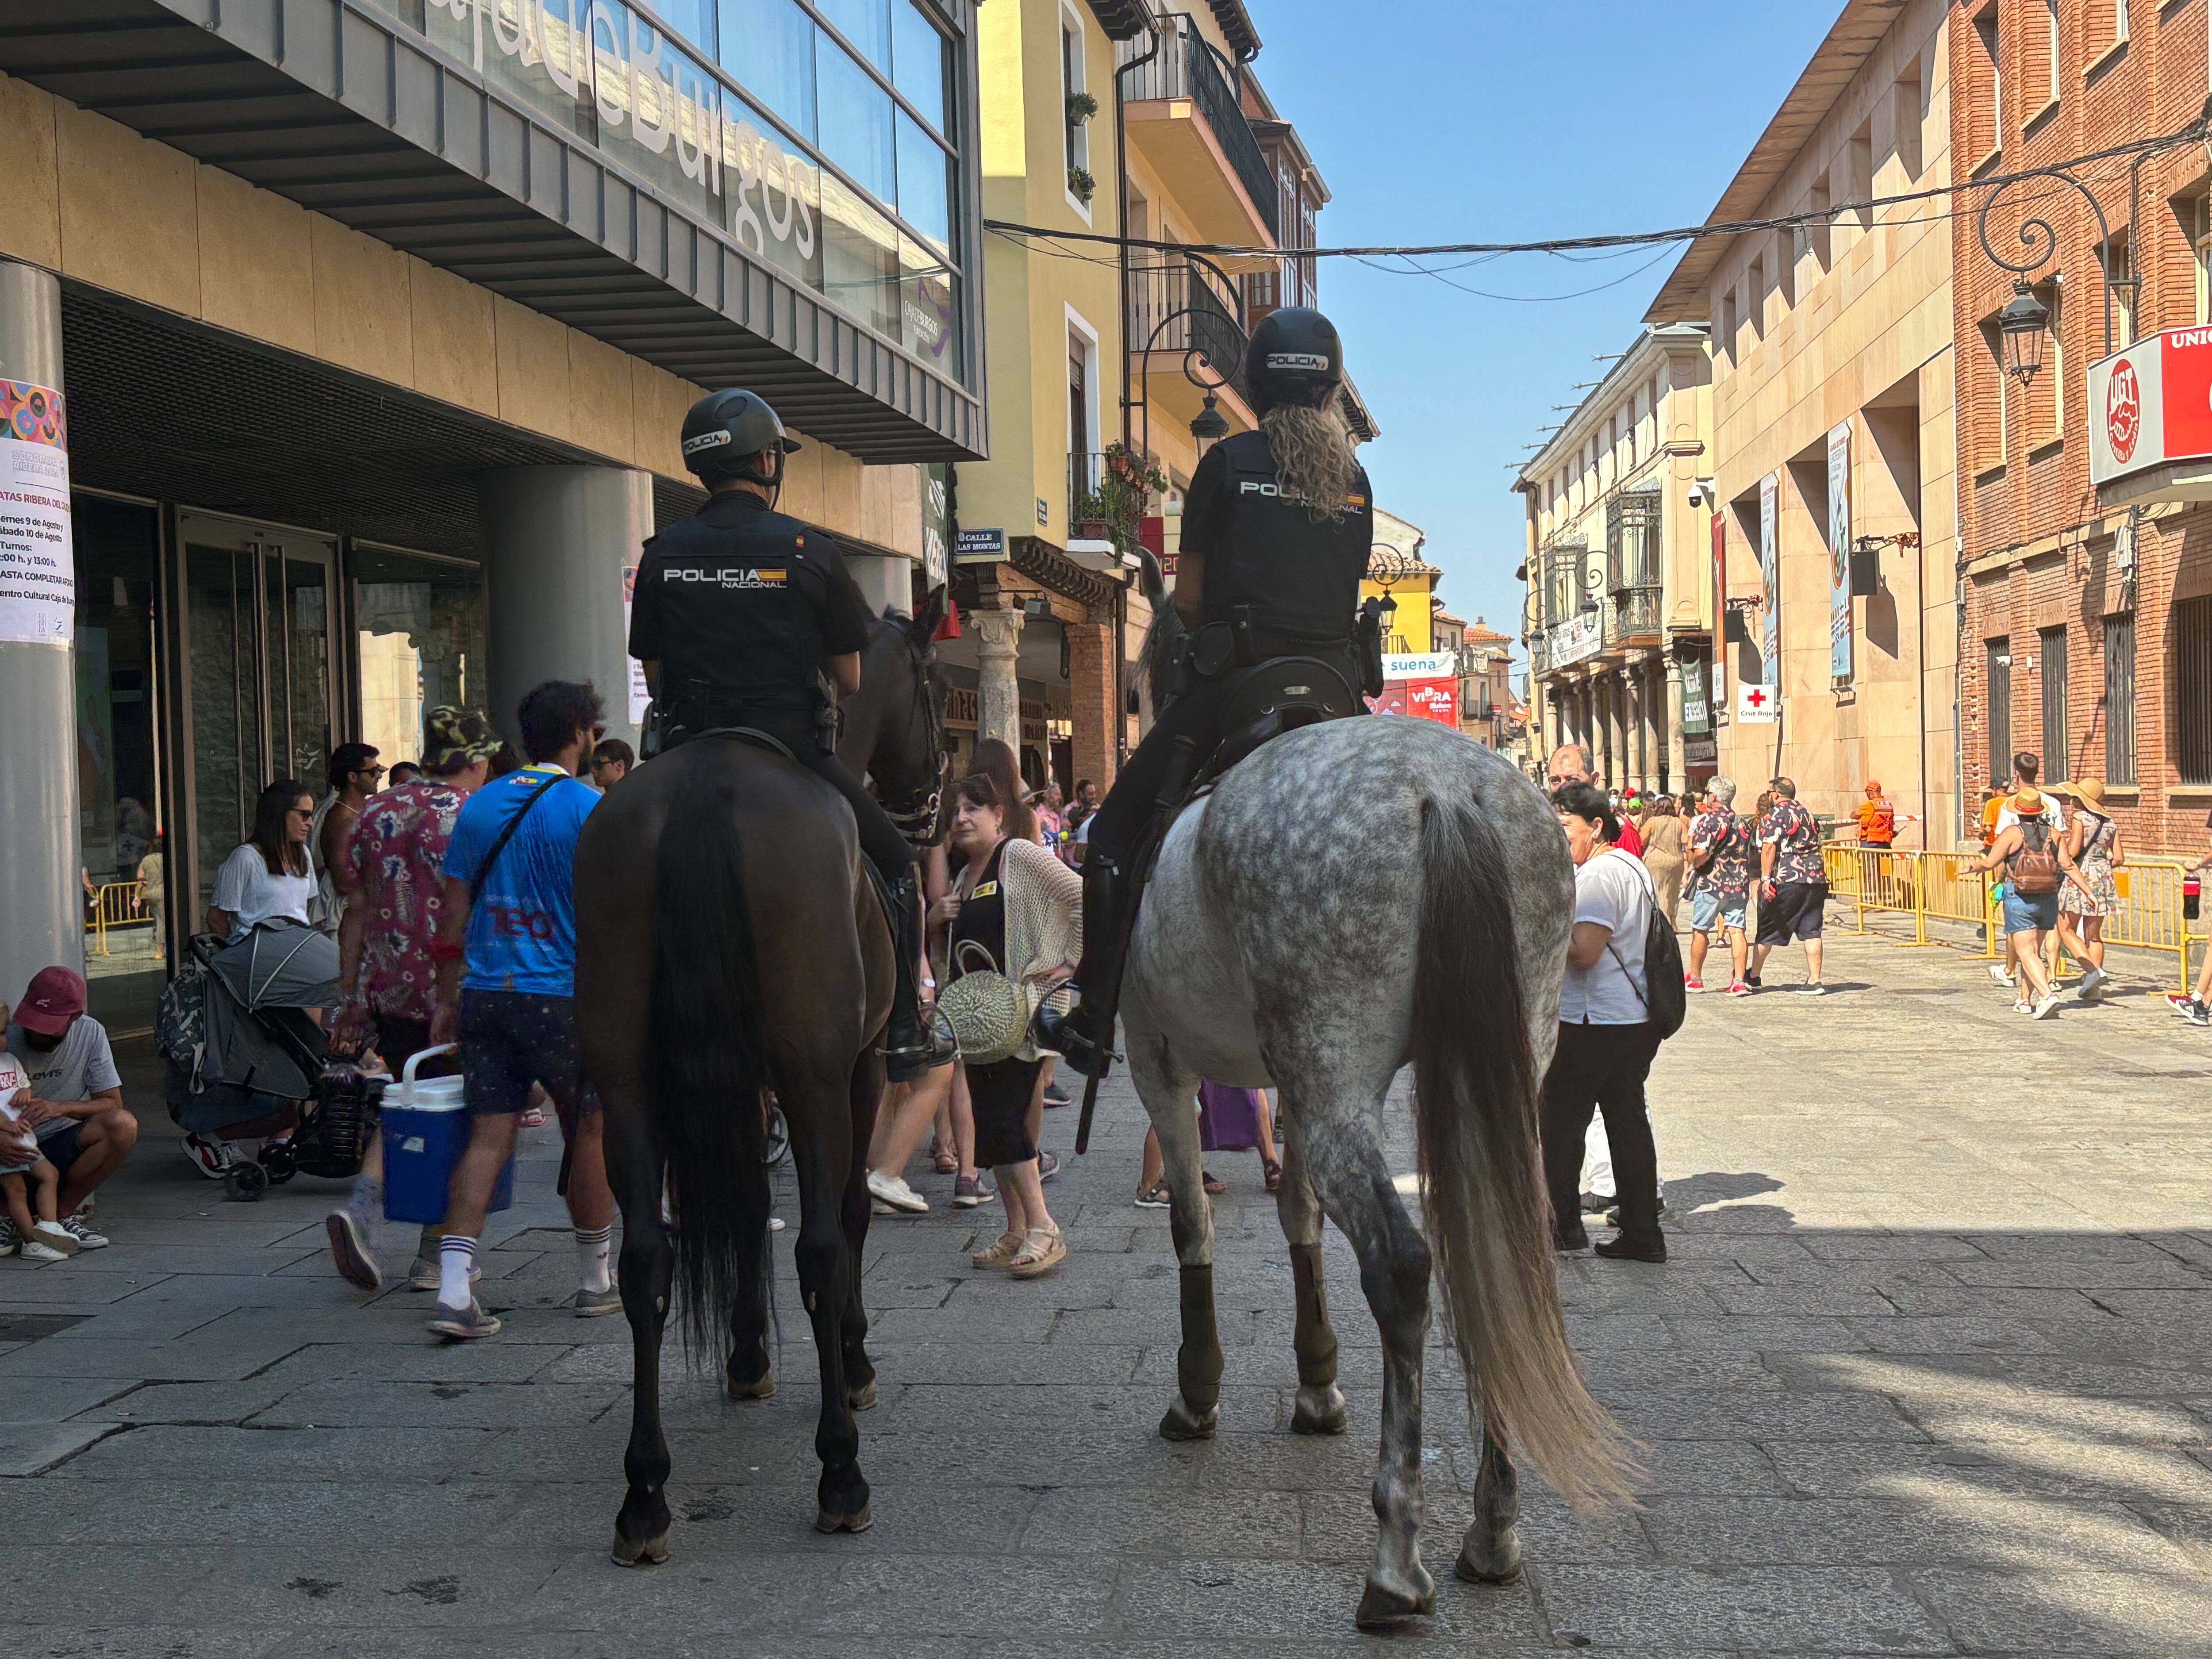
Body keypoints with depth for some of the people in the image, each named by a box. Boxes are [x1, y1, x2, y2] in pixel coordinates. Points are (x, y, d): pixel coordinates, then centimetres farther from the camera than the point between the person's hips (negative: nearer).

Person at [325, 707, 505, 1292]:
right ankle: (435, 1256, 10)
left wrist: (350, 997, 13)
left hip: (388, 989, 5)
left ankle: (363, 1205, -4)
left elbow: (356, 913, 10)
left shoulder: (375, 812, 9)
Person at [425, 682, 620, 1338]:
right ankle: (596, 1281, 22)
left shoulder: (479, 805, 10)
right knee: (591, 1134, 10)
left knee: (488, 1137, 4)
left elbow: (453, 913, 11)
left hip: (485, 994, 5)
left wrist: (448, 999, 16)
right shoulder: (589, 809, -7)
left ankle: (453, 1291, -6)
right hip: (563, 995, -5)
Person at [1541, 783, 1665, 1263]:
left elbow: (1584, 952, -24)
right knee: (1628, 1121, 10)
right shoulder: (1633, 867, 16)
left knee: (1559, 1122, 1)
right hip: (1635, 1020, 10)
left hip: (1593, 1024, -10)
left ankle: (1564, 1223, 4)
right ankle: (1642, 1235, 11)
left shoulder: (1598, 875, -16)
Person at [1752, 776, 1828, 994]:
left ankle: (1754, 976, 19)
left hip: (1785, 879, -6)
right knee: (1811, 931, 4)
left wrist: (1765, 878, -18)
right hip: (1816, 878, 6)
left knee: (1767, 929, 7)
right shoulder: (1807, 815, 18)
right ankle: (1815, 981, -2)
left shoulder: (1774, 815, -4)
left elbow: (1769, 847, -15)